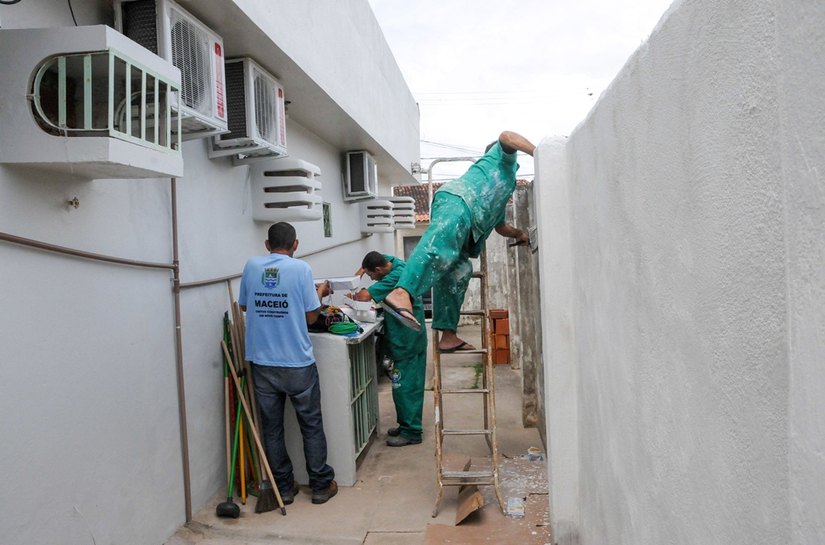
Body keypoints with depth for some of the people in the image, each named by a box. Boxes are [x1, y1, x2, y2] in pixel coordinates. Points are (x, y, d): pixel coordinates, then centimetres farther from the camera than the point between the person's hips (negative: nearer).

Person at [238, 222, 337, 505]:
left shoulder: (251, 265, 1)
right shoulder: (301, 268, -9)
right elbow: (311, 316, -5)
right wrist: (320, 292, 12)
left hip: (262, 363, 3)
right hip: (298, 363, -2)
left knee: (272, 428, 13)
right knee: (311, 426, 12)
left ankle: (284, 488, 22)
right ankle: (321, 485, 21)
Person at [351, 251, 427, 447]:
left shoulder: (397, 277, -25)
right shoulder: (390, 261, 3)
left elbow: (365, 296, -30)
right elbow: (372, 259, 23)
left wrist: (354, 296, -8)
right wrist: (359, 272, 7)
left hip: (406, 340, -10)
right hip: (406, 337, 10)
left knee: (405, 386, -3)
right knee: (408, 384, 16)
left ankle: (411, 433, 5)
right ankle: (407, 425, 27)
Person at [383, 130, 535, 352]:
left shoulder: (501, 194, 47)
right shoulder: (503, 160, 26)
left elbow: (499, 226, 52)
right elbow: (506, 137, 1)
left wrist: (518, 234, 35)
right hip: (458, 200, -9)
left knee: (457, 274, 2)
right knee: (441, 245, -33)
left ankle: (448, 336, 1)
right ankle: (401, 293, -55)